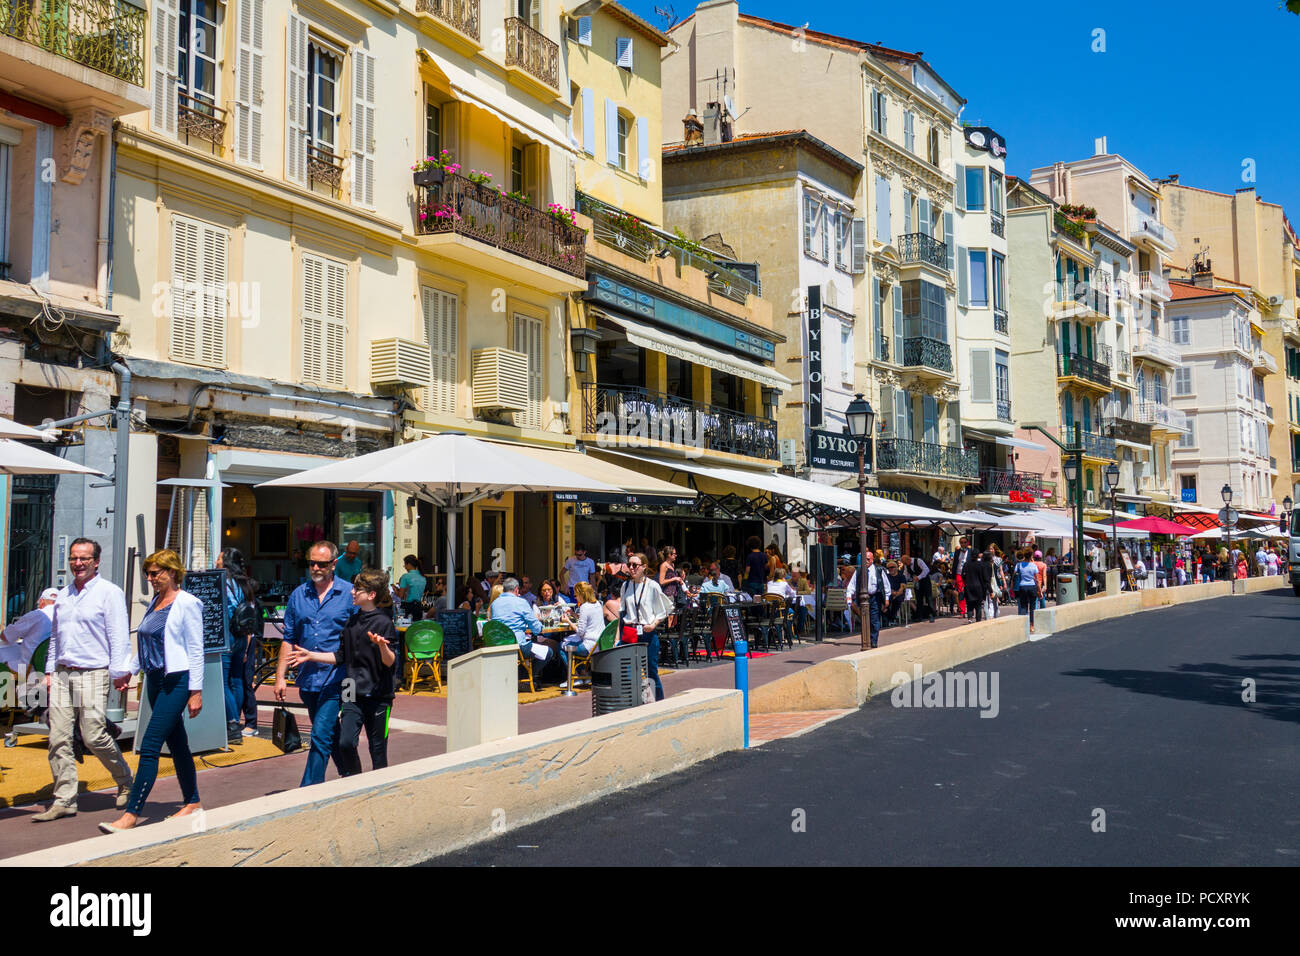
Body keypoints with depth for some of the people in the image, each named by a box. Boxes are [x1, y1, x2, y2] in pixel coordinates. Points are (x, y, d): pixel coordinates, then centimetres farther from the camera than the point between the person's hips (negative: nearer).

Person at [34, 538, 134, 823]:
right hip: (61, 674, 6)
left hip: (93, 674, -6)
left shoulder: (109, 592, -3)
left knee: (94, 736, -8)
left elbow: (119, 637, -8)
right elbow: (54, 636, 23)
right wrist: (49, 671, 16)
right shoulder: (63, 596, 17)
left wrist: (119, 673, -12)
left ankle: (126, 782, 15)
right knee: (58, 738, 0)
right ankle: (64, 800, 6)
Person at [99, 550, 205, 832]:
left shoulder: (187, 603, -10)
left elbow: (196, 650, -11)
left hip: (177, 681, -8)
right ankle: (192, 802, 23)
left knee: (150, 745, -11)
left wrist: (196, 691, -13)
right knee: (176, 744, 13)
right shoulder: (154, 602, 14)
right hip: (155, 679, 8)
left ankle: (132, 814, -9)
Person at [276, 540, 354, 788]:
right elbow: (289, 639, 12)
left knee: (321, 736, -11)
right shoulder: (298, 595, 8)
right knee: (330, 735, 16)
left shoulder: (349, 595, -3)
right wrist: (280, 676, 7)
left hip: (334, 679, -5)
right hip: (307, 679, 5)